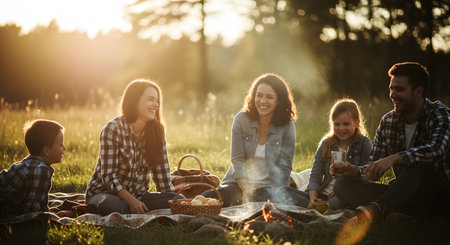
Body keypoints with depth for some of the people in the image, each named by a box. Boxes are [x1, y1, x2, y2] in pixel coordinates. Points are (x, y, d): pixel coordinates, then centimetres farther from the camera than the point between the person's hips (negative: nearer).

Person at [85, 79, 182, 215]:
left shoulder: (157, 130, 2)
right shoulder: (113, 129, -14)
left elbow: (162, 172, 2)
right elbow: (108, 176, -17)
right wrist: (131, 201, -25)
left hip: (137, 195, 5)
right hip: (105, 192, -5)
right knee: (113, 206, -42)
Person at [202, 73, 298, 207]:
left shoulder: (287, 126, -1)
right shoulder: (242, 119, 1)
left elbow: (284, 166, -2)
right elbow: (237, 159, -2)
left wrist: (275, 196, -15)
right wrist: (247, 192, -14)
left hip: (268, 187, -2)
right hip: (239, 182, 2)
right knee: (207, 198, -27)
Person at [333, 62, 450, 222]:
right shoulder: (388, 121, 6)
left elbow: (437, 149, -32)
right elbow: (375, 169, 8)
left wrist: (395, 158, -43)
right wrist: (355, 171, -15)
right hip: (405, 194, 5)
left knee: (418, 166, -38)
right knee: (343, 183, -12)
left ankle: (377, 208, -49)